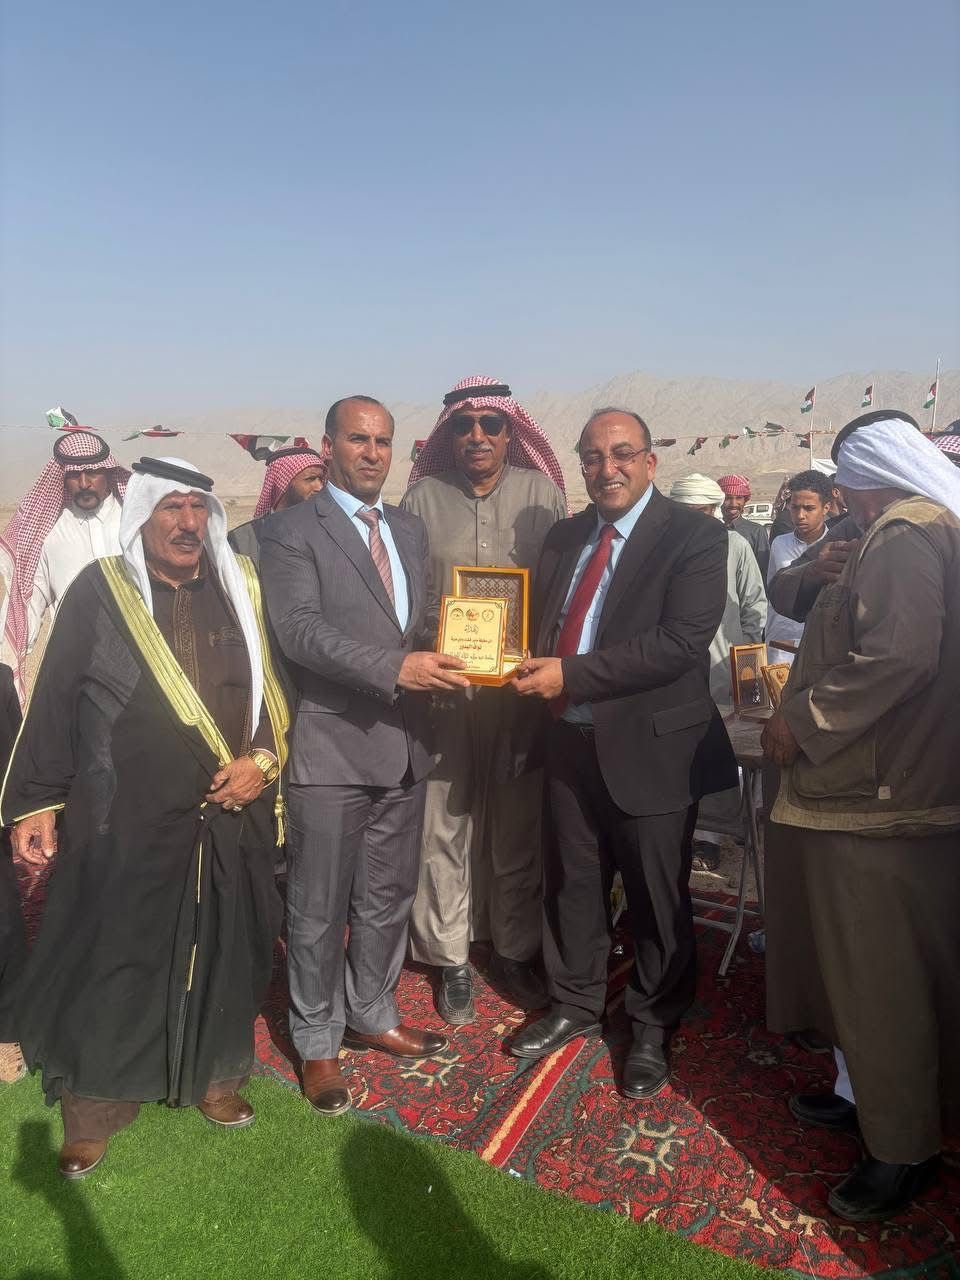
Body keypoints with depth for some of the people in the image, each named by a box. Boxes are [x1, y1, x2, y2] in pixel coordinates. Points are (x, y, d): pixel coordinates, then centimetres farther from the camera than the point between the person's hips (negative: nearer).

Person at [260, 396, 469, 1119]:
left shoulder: (410, 530, 14)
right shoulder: (292, 531, -7)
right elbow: (300, 631, -19)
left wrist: (441, 665, -1)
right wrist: (395, 669, -27)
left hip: (404, 744, 6)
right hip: (332, 743, -6)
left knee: (389, 896, 19)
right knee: (320, 907, 7)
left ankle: (371, 1016, 39)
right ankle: (318, 1041, 28)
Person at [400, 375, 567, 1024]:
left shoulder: (543, 494, 3)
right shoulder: (424, 497, 3)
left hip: (523, 685, 0)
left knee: (518, 825, 10)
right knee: (445, 825, 6)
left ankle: (515, 951, 29)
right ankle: (453, 961, 24)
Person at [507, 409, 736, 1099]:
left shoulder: (695, 535, -11)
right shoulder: (565, 536, 9)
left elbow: (681, 642, -22)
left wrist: (571, 675, -24)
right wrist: (534, 667, -7)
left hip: (651, 746, -5)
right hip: (572, 739, 6)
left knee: (658, 897, 11)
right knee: (572, 884, 18)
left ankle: (654, 1029, 34)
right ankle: (576, 1005, 41)